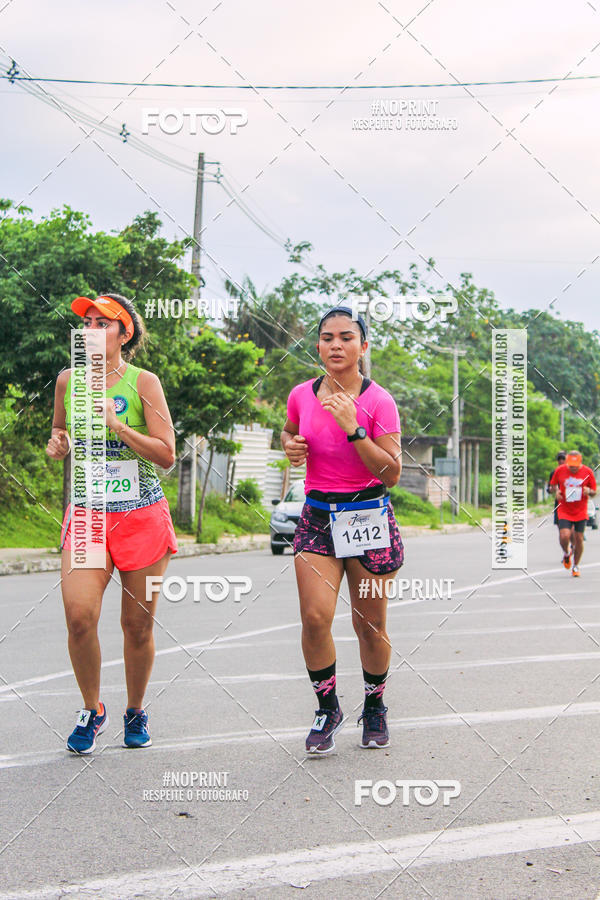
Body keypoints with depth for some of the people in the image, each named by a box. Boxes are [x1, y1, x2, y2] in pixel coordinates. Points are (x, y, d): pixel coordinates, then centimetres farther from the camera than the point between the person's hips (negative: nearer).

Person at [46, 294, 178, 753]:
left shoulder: (144, 382, -3)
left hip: (142, 516, -2)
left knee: (138, 624, 4)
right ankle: (92, 710, 6)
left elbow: (167, 454, -7)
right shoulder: (68, 380, 7)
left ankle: (136, 711, 27)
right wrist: (58, 444, 0)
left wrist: (117, 425, -18)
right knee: (79, 614, -17)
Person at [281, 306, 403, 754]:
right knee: (315, 617, -12)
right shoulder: (302, 395, 2)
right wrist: (291, 446, 2)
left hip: (369, 518, -2)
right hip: (318, 516, 2)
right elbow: (289, 432, 25)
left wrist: (353, 428, -21)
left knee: (369, 625, 5)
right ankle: (328, 709, 9)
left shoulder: (378, 401, -9)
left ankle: (375, 708, 30)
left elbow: (392, 473, -13)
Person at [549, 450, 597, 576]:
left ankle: (576, 566, 22)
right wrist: (556, 491, -6)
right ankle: (566, 553, 18)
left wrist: (589, 491, -17)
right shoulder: (560, 470, -5)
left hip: (581, 512, 1)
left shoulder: (587, 472, -4)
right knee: (564, 536, -17)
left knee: (579, 539, 0)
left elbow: (594, 492, 6)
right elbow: (553, 484, 15)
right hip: (564, 511, -1)